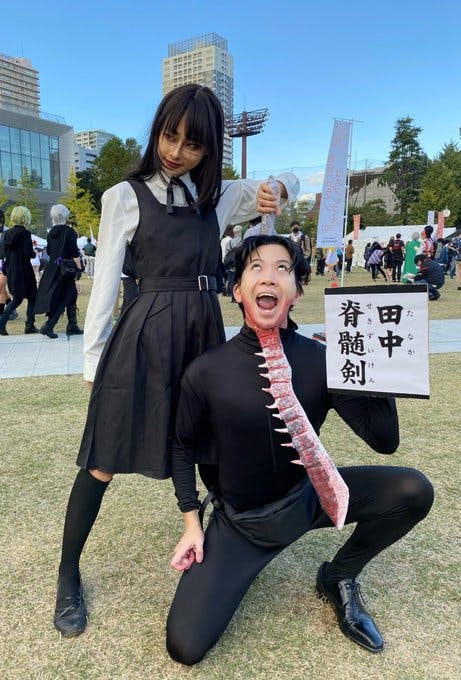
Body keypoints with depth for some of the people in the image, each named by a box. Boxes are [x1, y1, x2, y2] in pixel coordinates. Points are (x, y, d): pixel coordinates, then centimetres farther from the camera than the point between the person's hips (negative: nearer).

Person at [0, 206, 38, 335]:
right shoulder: (25, 233, -13)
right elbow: (28, 253, -19)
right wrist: (34, 253, 2)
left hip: (11, 271, 7)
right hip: (24, 271, -7)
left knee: (16, 298, 17)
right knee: (32, 297, 9)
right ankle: (29, 326, 11)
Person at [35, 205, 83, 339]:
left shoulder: (51, 232, 7)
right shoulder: (69, 231, -12)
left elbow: (49, 251, 13)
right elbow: (75, 253, -15)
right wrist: (79, 268, -9)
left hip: (52, 268, 7)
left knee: (71, 297, 15)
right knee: (63, 298, 0)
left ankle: (72, 327, 18)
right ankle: (48, 326, -7)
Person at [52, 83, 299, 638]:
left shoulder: (218, 196, 12)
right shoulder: (125, 196, 0)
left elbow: (291, 183, 22)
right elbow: (105, 281, -1)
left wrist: (276, 191, -3)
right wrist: (94, 359, -2)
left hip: (204, 331, 4)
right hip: (144, 334, -4)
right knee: (103, 460, 1)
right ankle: (68, 573, 21)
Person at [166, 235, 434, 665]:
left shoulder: (322, 361, -15)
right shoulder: (206, 371, -18)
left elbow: (384, 441, -16)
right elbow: (183, 448, -1)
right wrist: (192, 525, -5)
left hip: (308, 496, 2)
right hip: (238, 520, -1)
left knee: (413, 490, -20)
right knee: (185, 648, -13)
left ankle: (338, 577, 8)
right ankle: (248, 558, 17)